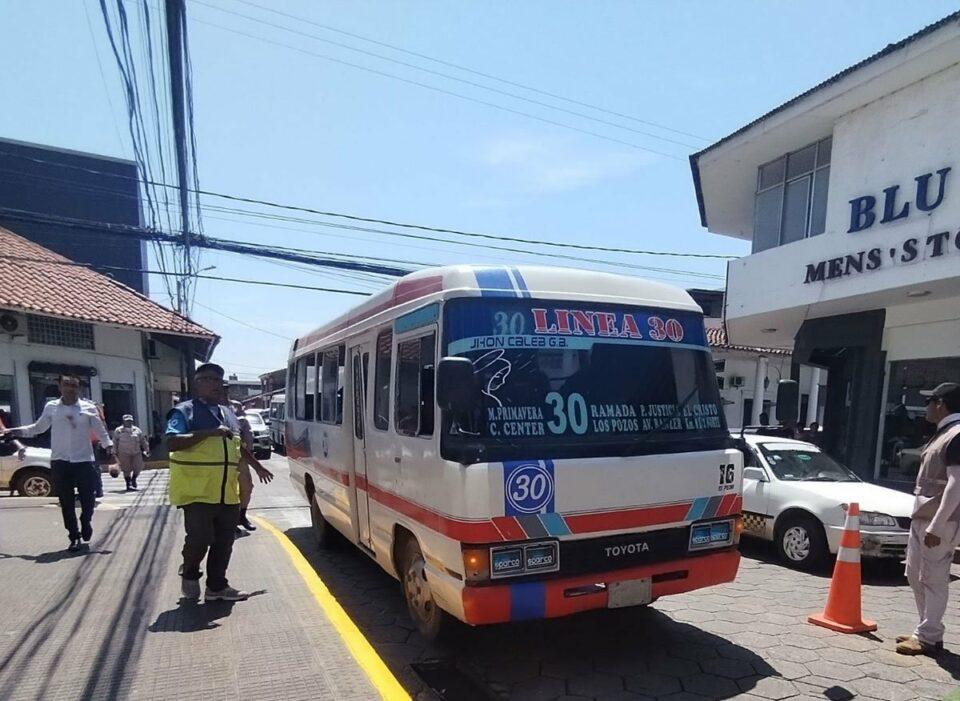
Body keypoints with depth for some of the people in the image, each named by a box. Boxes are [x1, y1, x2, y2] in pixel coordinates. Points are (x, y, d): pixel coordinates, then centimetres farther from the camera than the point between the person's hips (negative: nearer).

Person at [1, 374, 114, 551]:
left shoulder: (89, 407, 0)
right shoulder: (51, 407, 4)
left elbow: (100, 430, 1)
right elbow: (38, 427, 17)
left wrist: (108, 445, -12)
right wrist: (15, 431, 10)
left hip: (84, 460, -1)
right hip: (60, 462, 1)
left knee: (88, 498, 3)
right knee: (66, 502, 4)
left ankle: (86, 523, 33)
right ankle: (74, 537, 15)